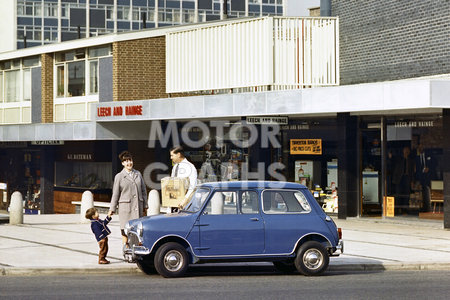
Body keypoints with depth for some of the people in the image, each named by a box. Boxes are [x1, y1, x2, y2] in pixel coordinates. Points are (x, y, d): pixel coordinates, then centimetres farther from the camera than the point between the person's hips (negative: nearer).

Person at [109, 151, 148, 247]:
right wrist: (112, 209, 0)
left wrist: (145, 206, 13)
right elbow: (115, 194, 3)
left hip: (138, 206, 3)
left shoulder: (138, 174, 12)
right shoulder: (119, 176, 2)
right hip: (125, 206, -3)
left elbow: (143, 190, 16)